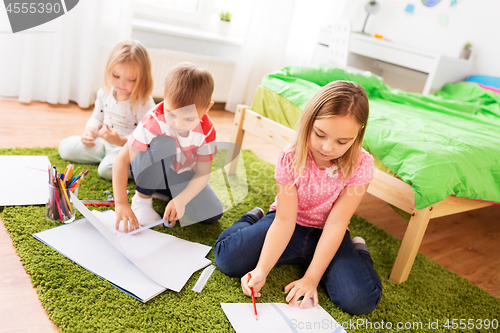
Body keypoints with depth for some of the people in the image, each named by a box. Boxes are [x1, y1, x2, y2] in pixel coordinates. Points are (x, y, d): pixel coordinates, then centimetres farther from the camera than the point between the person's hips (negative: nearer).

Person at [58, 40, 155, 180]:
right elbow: (96, 118, 15)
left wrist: (120, 141, -35)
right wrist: (89, 133, -5)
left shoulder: (145, 103, -20)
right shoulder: (105, 92, 0)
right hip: (102, 142, 7)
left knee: (107, 169, -34)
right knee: (65, 147, -1)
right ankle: (106, 156, -2)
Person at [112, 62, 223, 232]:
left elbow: (203, 173, -17)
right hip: (150, 171, -3)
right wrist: (121, 203, -43)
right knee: (164, 142, -36)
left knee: (212, 214, -17)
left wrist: (181, 200, -32)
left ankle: (165, 194, 9)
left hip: (180, 177, 4)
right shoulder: (154, 121, -31)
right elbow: (122, 160, -33)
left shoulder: (206, 130, -21)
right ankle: (142, 198, -14)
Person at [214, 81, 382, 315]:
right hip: (290, 226, 0)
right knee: (228, 258, -19)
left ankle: (358, 250, 12)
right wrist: (261, 270, -29)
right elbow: (284, 221, -20)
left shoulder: (360, 165, -21)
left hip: (326, 235, 0)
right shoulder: (291, 158, -20)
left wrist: (311, 278, -19)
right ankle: (255, 219, 13)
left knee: (360, 301, -20)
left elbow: (335, 224, -20)